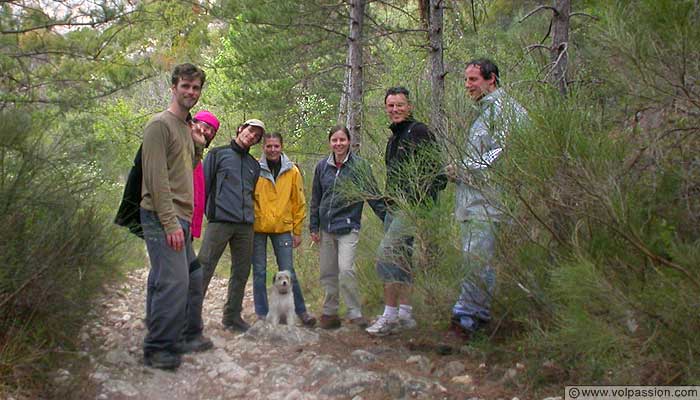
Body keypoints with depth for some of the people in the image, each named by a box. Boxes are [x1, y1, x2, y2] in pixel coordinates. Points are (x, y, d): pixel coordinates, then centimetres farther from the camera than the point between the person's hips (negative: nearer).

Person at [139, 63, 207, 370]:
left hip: (180, 218, 9)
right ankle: (158, 349, -1)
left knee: (173, 279, 13)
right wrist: (170, 223, -20)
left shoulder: (186, 128, 20)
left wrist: (198, 148, 10)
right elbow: (157, 177, -16)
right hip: (164, 218, -9)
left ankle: (175, 336, 22)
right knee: (174, 282, -11)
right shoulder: (160, 124, -8)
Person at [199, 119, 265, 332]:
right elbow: (203, 184, 3)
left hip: (245, 226, 5)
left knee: (241, 272, 7)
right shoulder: (218, 154, 7)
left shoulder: (254, 165, 20)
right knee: (204, 268, -8)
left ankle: (232, 316, 17)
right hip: (220, 221, -5)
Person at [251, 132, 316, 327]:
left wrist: (297, 231, 4)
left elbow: (299, 203, 5)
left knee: (288, 272, 3)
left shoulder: (292, 171, 0)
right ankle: (262, 314, 18)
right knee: (259, 272, 7)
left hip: (283, 228, 0)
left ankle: (301, 311, 16)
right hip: (257, 228, 0)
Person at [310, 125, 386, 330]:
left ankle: (355, 313, -1)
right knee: (328, 273, 9)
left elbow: (374, 195, -1)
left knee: (346, 270, -15)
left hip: (348, 227, -4)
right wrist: (313, 227, 11)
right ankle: (329, 312, 21)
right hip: (326, 228, 4)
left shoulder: (359, 165, -3)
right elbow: (315, 199, 14)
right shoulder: (322, 166, 8)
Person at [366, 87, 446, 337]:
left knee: (387, 255, -16)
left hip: (412, 208, -10)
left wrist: (420, 203, -21)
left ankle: (390, 315, -11)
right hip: (394, 208, 10)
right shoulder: (394, 139, 22)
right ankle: (405, 314, 17)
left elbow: (434, 171, -15)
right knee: (399, 259, 10)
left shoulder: (419, 132, -7)